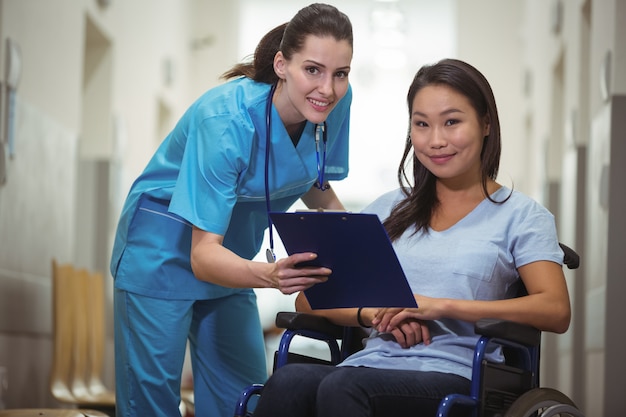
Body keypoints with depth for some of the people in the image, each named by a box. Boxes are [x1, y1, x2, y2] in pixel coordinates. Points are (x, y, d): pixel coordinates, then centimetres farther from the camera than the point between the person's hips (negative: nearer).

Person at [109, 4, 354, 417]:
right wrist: (269, 275, -53)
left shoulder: (336, 102, -15)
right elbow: (203, 255, -34)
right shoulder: (226, 120, -32)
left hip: (233, 252, 6)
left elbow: (317, 187, 7)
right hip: (165, 249, -6)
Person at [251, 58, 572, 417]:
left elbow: (556, 312, -6)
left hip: (454, 371, -4)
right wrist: (374, 314, -4)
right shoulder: (389, 209, 24)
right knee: (288, 382, -33)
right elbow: (310, 299, 19)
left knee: (342, 387, -37)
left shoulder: (520, 215, 11)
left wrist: (439, 306, -13)